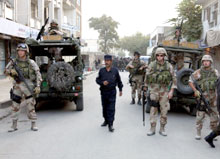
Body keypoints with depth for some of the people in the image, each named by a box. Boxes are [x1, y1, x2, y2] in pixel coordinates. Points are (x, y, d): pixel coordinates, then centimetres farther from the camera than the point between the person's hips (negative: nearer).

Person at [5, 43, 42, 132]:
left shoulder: (31, 63, -5)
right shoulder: (14, 62, 3)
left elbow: (38, 75, -5)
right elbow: (6, 71, 10)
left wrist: (38, 86, -15)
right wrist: (11, 71, -14)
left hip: (28, 87, -3)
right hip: (17, 87, 3)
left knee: (31, 106, -1)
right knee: (15, 107, 7)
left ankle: (33, 125, 12)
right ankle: (14, 125, 20)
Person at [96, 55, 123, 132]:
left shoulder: (115, 70, -2)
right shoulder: (101, 70, 0)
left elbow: (119, 81, 8)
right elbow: (97, 80, 6)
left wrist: (120, 90, 11)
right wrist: (102, 82, -13)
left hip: (112, 92, -2)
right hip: (103, 92, 3)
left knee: (111, 108, -5)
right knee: (104, 107, 14)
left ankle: (110, 124, -2)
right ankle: (106, 120, 33)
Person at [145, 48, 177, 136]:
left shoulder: (169, 66, 0)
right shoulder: (152, 65, -1)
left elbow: (174, 79, 3)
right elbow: (147, 77, 9)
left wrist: (171, 91, -3)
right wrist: (147, 88, 10)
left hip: (164, 91, 1)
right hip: (153, 91, 0)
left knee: (164, 111, 5)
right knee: (153, 110, 1)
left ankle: (162, 129, 18)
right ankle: (152, 129, 11)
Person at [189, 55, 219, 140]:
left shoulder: (215, 72, 4)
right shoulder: (198, 72, -7)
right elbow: (190, 81, 0)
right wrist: (195, 90, -12)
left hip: (213, 96, 4)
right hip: (203, 96, -3)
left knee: (214, 115, 8)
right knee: (200, 115, -2)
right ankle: (198, 133, 12)